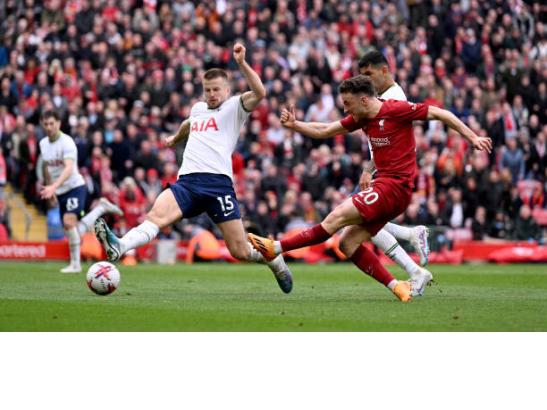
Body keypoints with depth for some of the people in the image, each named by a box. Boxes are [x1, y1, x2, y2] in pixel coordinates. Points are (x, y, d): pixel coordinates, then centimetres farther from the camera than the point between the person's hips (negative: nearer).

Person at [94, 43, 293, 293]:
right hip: (187, 181, 4)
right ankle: (118, 248, -52)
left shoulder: (234, 107, 9)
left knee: (240, 251, -5)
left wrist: (241, 63, -20)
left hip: (218, 182, -4)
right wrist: (176, 138, 69)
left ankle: (275, 259, 27)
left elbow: (259, 93, -12)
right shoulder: (198, 108, 27)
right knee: (157, 214, -27)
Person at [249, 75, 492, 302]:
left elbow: (441, 114, -5)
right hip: (383, 184, 9)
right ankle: (395, 286, -3)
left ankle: (276, 248, -14)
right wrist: (293, 125, 2)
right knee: (348, 243, 1)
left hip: (395, 187, -9)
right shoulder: (361, 118, 12)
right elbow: (324, 131, 18)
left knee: (337, 217, -15)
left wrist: (472, 138, -5)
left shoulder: (396, 110, -11)